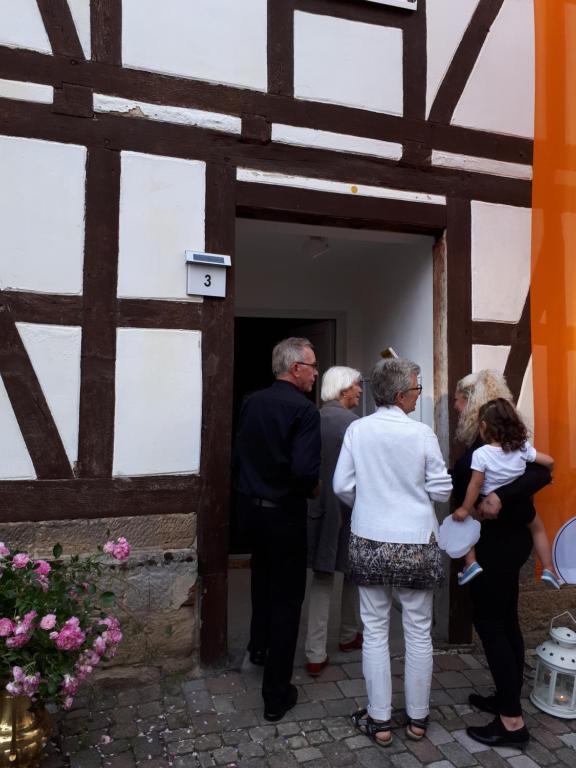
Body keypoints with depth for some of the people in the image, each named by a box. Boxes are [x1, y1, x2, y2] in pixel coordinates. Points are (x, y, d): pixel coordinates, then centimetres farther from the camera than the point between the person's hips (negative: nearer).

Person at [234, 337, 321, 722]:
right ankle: (276, 694, 18)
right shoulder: (304, 410, -19)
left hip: (249, 506, 7)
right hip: (284, 513, -7)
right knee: (287, 599, 8)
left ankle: (259, 646, 52)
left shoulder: (253, 402, 0)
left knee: (263, 578, 29)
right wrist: (312, 488, -7)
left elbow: (239, 454, 6)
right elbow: (304, 470, -27)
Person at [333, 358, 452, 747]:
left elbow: (342, 486, -3)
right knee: (419, 632, 14)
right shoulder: (422, 433, -12)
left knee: (375, 631, 13)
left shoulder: (357, 430, -6)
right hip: (416, 543, -1)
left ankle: (379, 720, 24)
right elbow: (442, 491, -7)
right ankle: (418, 719, 29)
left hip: (369, 541, 2)